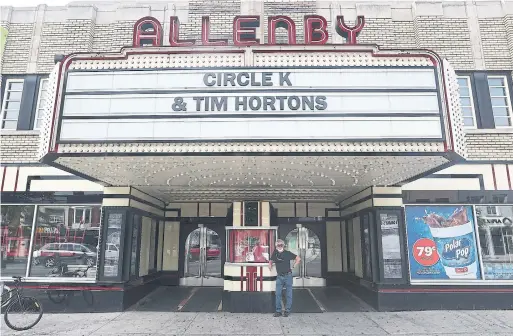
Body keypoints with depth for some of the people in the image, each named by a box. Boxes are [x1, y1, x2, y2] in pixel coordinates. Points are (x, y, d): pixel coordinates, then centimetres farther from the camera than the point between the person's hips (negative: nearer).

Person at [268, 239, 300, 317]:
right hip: (279, 277, 3)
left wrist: (293, 267, -1)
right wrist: (270, 268, 10)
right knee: (278, 294, 1)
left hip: (288, 276, -3)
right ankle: (278, 311, 9)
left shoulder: (288, 253, -4)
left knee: (288, 294, 3)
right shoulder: (275, 254, 5)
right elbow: (270, 262, 22)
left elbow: (298, 259, 2)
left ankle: (287, 311, 13)